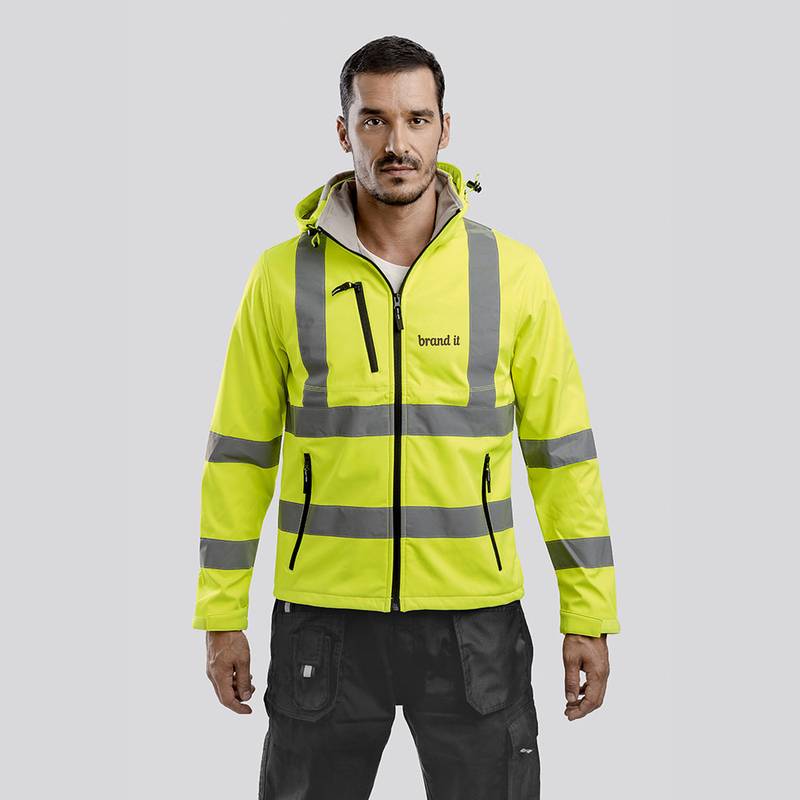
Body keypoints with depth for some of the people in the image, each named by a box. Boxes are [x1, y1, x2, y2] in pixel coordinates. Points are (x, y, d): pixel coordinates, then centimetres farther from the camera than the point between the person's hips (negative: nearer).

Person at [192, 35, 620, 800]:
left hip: (474, 620, 0)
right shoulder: (284, 276, -2)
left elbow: (561, 449, 1)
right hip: (324, 616, 0)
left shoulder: (512, 272, -2)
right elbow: (240, 451, 3)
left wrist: (589, 615, 0)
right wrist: (222, 616, 2)